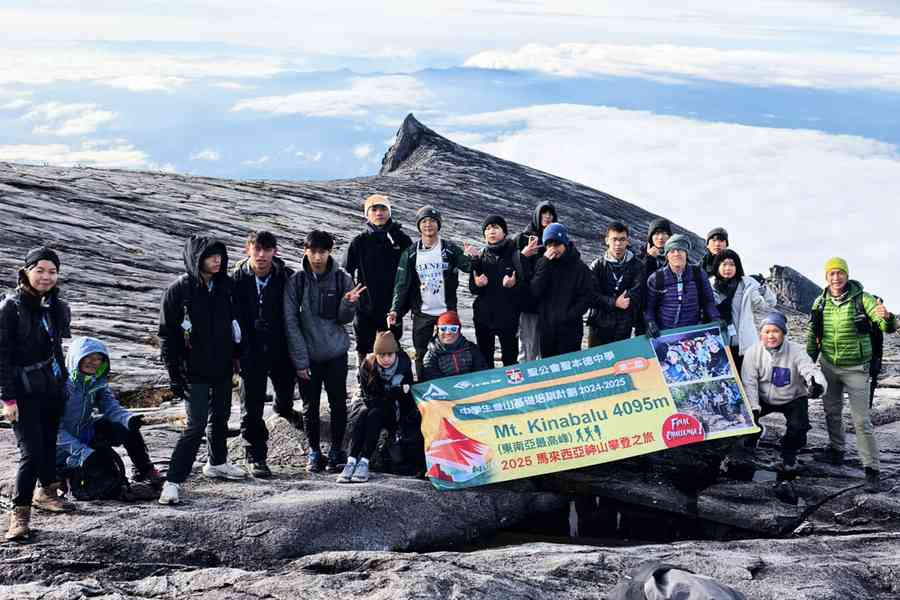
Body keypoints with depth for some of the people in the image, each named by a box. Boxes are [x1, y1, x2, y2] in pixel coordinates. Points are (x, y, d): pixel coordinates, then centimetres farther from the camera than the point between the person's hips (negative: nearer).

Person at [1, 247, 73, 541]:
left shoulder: (59, 308, 6)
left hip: (53, 388, 6)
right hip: (24, 392, -6)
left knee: (50, 444, 16)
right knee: (31, 451, -12)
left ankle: (46, 492, 36)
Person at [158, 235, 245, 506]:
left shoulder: (225, 284, 2)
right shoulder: (179, 290, -14)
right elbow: (167, 334, -11)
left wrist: (237, 355, 14)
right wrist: (174, 374, -12)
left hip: (223, 368, 6)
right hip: (195, 372, -6)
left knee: (220, 417, 20)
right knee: (196, 425, -11)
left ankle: (217, 463, 41)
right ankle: (173, 481, -7)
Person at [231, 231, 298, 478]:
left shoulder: (286, 277, -10)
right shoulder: (236, 279, -13)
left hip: (281, 349, 2)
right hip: (250, 352, -2)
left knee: (286, 389, 26)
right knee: (252, 408, 1)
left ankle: (284, 409, 62)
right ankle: (255, 456, 12)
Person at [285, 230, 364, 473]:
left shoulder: (342, 278, -3)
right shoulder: (296, 281, -6)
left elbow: (344, 319, 1)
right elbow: (291, 322, -6)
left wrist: (349, 303, -21)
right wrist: (300, 359, -10)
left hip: (336, 353, 0)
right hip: (307, 355, 0)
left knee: (338, 404, 4)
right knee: (310, 406, 8)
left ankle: (336, 450, 19)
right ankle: (314, 451, 23)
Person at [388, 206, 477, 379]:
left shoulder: (450, 249, -1)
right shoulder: (410, 253, 2)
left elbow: (467, 266, -12)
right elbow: (402, 285, 1)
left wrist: (472, 258, -35)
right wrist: (395, 310, -10)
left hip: (447, 311, -1)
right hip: (422, 314, 1)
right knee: (422, 356, 6)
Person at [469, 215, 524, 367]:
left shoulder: (514, 254, -4)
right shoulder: (480, 256, 6)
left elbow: (525, 285, -8)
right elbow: (472, 288, 9)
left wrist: (513, 285, -28)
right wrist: (477, 284, -14)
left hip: (508, 316, -3)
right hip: (483, 315, 3)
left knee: (510, 359, 3)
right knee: (484, 360, 11)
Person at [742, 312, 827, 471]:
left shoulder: (796, 351, -20)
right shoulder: (753, 352, -15)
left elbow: (811, 370, -33)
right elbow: (749, 383, -16)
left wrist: (817, 385, -58)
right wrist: (754, 408, -29)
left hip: (792, 399, -1)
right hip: (764, 399, 1)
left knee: (798, 426, -25)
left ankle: (789, 454, 11)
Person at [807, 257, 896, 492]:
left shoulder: (862, 299, -14)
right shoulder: (820, 303, -1)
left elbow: (889, 327, -21)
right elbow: (813, 336, 10)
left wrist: (886, 317, -44)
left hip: (855, 368, -5)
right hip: (828, 366, 5)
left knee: (862, 420, -7)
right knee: (831, 411, 19)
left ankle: (872, 470, -4)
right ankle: (836, 451, 40)